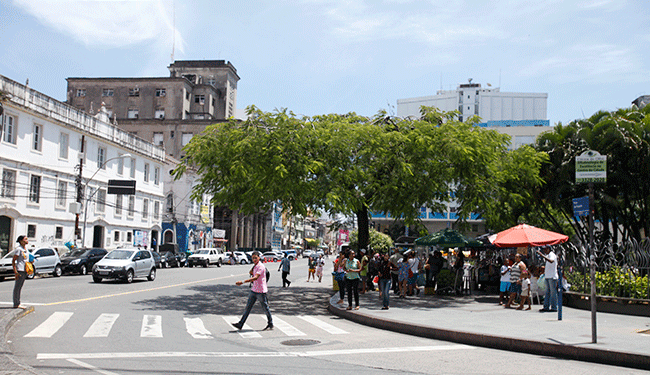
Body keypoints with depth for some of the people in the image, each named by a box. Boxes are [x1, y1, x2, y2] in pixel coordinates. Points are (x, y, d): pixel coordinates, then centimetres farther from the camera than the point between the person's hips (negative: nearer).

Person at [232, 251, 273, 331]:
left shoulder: (261, 266, -17)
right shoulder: (255, 266, 12)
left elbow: (256, 277, -30)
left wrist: (243, 282, -35)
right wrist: (251, 273, 1)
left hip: (261, 291, -9)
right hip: (254, 290, 9)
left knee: (265, 308, 4)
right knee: (248, 307, 6)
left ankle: (270, 324, 19)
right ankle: (240, 324, 6)